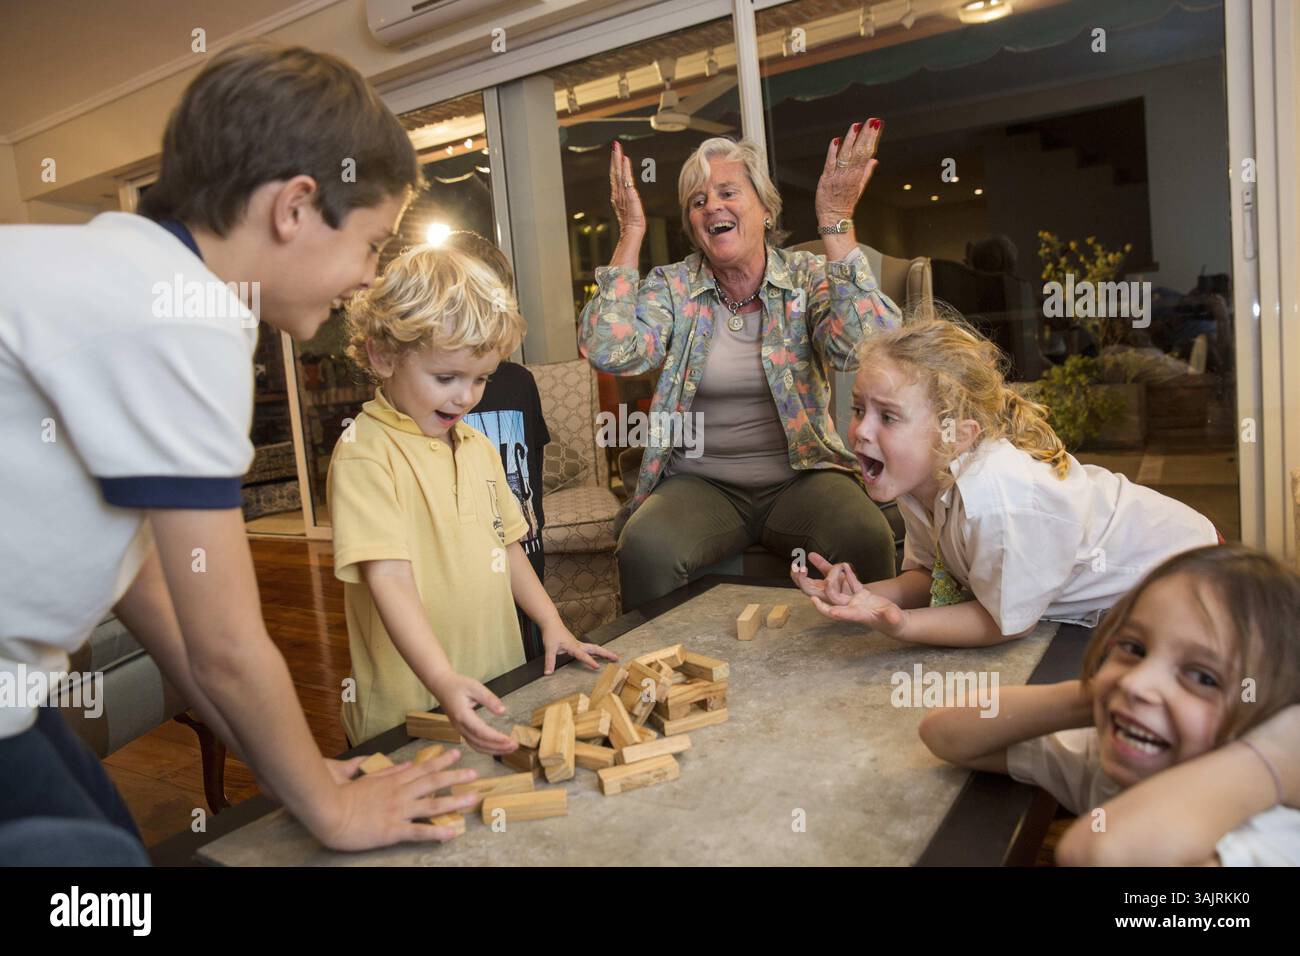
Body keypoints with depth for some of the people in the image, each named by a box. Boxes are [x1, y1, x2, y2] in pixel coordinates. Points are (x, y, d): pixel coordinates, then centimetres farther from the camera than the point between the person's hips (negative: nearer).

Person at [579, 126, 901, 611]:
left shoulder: (808, 276, 1)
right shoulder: (671, 287, 3)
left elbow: (863, 347, -19)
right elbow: (608, 352, -15)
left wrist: (836, 223, -20)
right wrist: (631, 234, -10)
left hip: (799, 476, 0)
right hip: (700, 483, 0)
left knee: (866, 539, -30)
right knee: (644, 550, -30)